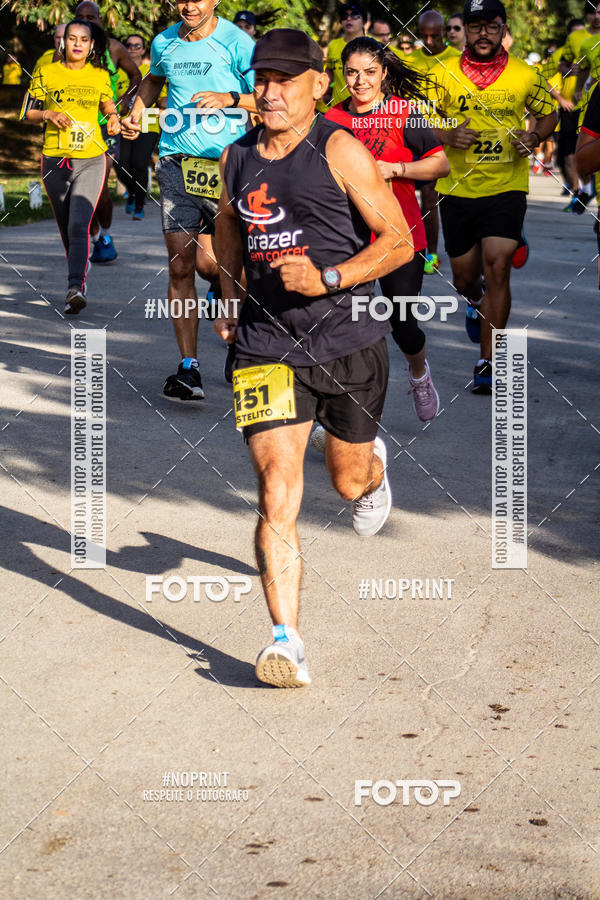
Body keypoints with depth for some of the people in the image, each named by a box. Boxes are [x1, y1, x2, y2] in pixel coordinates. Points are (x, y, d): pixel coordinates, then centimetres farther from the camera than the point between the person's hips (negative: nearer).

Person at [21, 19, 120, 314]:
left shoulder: (100, 76, 5)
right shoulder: (46, 73, 3)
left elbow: (108, 104, 21)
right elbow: (28, 112, 7)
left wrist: (113, 118, 0)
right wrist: (49, 114, -12)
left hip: (91, 160, -2)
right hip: (54, 160, 2)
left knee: (79, 226, -18)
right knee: (66, 229, 10)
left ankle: (75, 289, -28)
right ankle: (79, 278, 29)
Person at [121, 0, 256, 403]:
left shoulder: (236, 43, -5)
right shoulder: (164, 43, 10)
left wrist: (229, 98, -19)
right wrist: (137, 112, 16)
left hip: (224, 162, -3)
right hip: (176, 161, 3)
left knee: (209, 262, -6)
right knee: (181, 266, -5)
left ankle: (223, 283, 34)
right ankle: (189, 368, -2)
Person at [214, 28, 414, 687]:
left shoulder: (340, 151, -8)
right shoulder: (238, 159, 6)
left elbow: (399, 240, -9)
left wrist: (327, 278, -22)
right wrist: (230, 300, 21)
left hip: (348, 341, -2)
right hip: (266, 347, 2)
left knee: (349, 479, 19)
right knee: (277, 496, -13)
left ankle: (373, 470, 58)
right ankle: (286, 641, -14)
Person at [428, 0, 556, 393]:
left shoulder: (526, 76, 0)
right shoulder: (443, 74, -1)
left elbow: (549, 115, 15)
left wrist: (535, 137, -6)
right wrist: (447, 136, -18)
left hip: (507, 189, -1)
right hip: (457, 189, 2)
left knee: (497, 268, -15)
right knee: (465, 275, 12)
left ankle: (489, 361, -9)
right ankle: (476, 302, 51)